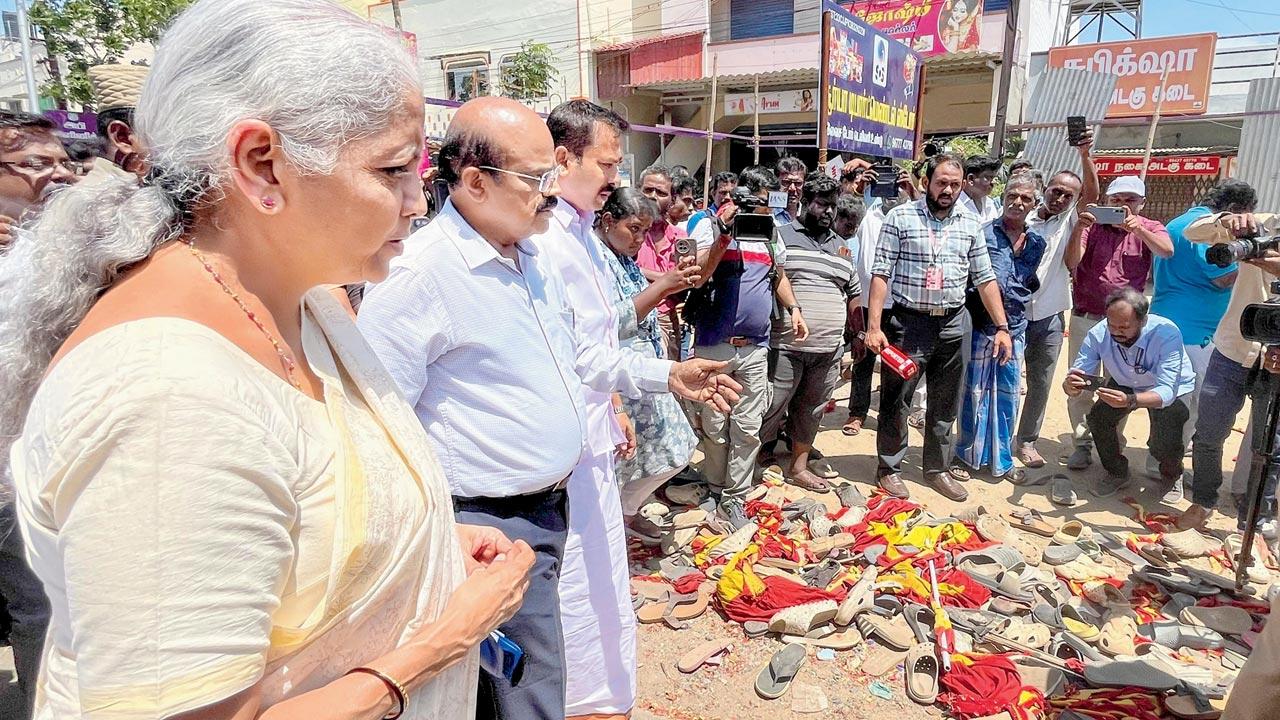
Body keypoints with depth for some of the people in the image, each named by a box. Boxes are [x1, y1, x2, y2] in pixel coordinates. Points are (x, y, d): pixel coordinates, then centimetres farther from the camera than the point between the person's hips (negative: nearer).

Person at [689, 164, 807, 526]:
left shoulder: (771, 233, 12)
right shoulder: (711, 226, -4)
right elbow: (695, 278, -15)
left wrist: (794, 309, 13)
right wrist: (724, 235, -21)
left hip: (754, 348, 4)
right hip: (713, 346, -4)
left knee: (748, 429, 5)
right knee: (714, 427, 6)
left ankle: (734, 499, 16)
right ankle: (715, 489, 25)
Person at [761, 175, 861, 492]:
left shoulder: (841, 246, 17)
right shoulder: (780, 236, 0)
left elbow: (853, 294, 22)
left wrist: (860, 334, 18)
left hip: (829, 350, 6)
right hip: (786, 347, -5)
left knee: (811, 411, 15)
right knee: (770, 410, -2)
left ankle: (799, 467, 29)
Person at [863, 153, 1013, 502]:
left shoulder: (970, 224, 8)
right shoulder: (900, 217, -4)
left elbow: (985, 278, 10)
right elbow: (881, 274, -7)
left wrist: (1002, 327, 4)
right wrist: (874, 326, -13)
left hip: (951, 325, 4)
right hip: (907, 322, -4)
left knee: (945, 404, 12)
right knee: (895, 401, 4)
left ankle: (937, 468, 27)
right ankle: (890, 468, 19)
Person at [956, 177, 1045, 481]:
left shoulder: (1037, 242, 9)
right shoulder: (984, 233, -5)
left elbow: (1033, 284, 19)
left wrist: (1021, 305, 6)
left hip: (1015, 328, 4)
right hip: (981, 325, -4)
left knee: (1007, 396, 11)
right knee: (975, 393, 4)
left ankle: (1002, 459, 24)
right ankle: (968, 455, 19)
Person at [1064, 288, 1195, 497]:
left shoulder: (1167, 334, -36)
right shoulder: (1098, 334, -27)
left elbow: (1167, 391, -41)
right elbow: (1078, 375, -26)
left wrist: (1130, 401, -61)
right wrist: (1071, 386, -52)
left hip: (1173, 390, -3)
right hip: (1125, 385, 3)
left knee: (1165, 444, -22)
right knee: (1098, 416, -20)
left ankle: (1172, 475, 17)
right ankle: (1118, 474, 7)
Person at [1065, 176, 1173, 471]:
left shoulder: (1150, 228, 2)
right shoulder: (1093, 225, 0)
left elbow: (1167, 251, -19)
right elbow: (1071, 263, -13)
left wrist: (1137, 228, -33)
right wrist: (1079, 229, -27)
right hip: (1085, 317, 0)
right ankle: (1082, 444, 15)